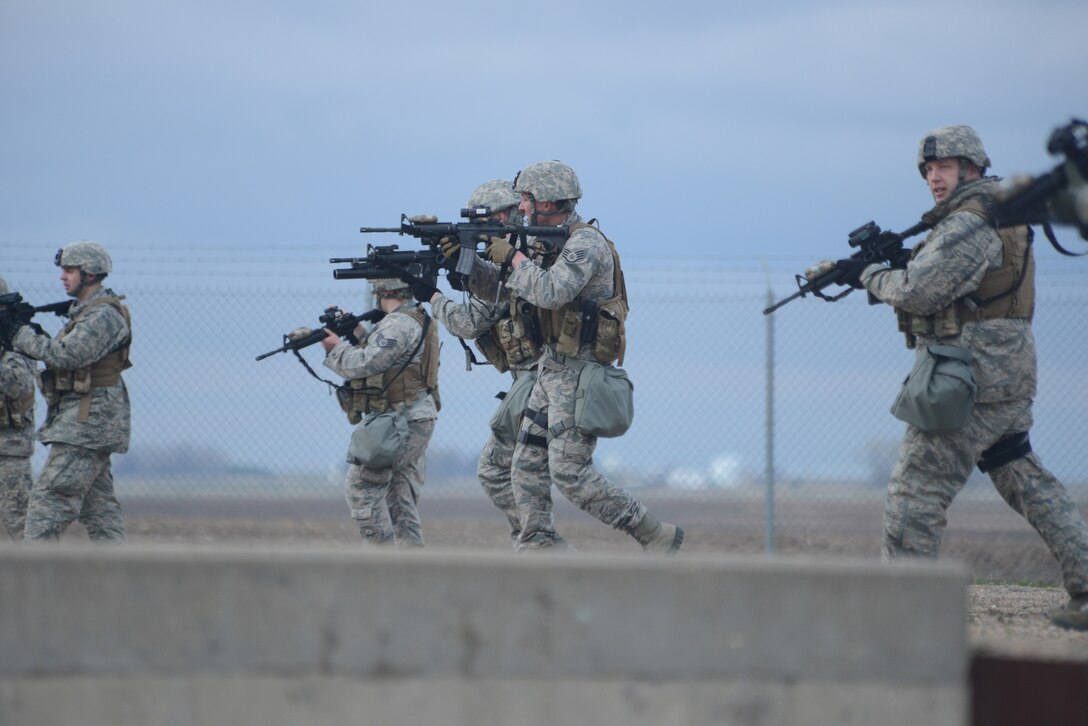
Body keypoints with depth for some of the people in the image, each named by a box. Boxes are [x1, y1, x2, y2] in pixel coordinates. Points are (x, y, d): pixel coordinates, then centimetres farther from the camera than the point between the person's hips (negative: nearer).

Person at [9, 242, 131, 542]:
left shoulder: (104, 315, -14)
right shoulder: (85, 311, 18)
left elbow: (67, 355, -24)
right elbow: (62, 355, 17)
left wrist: (22, 336, -14)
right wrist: (36, 337, 0)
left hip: (88, 420, -10)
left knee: (49, 498, -12)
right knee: (99, 504, 10)